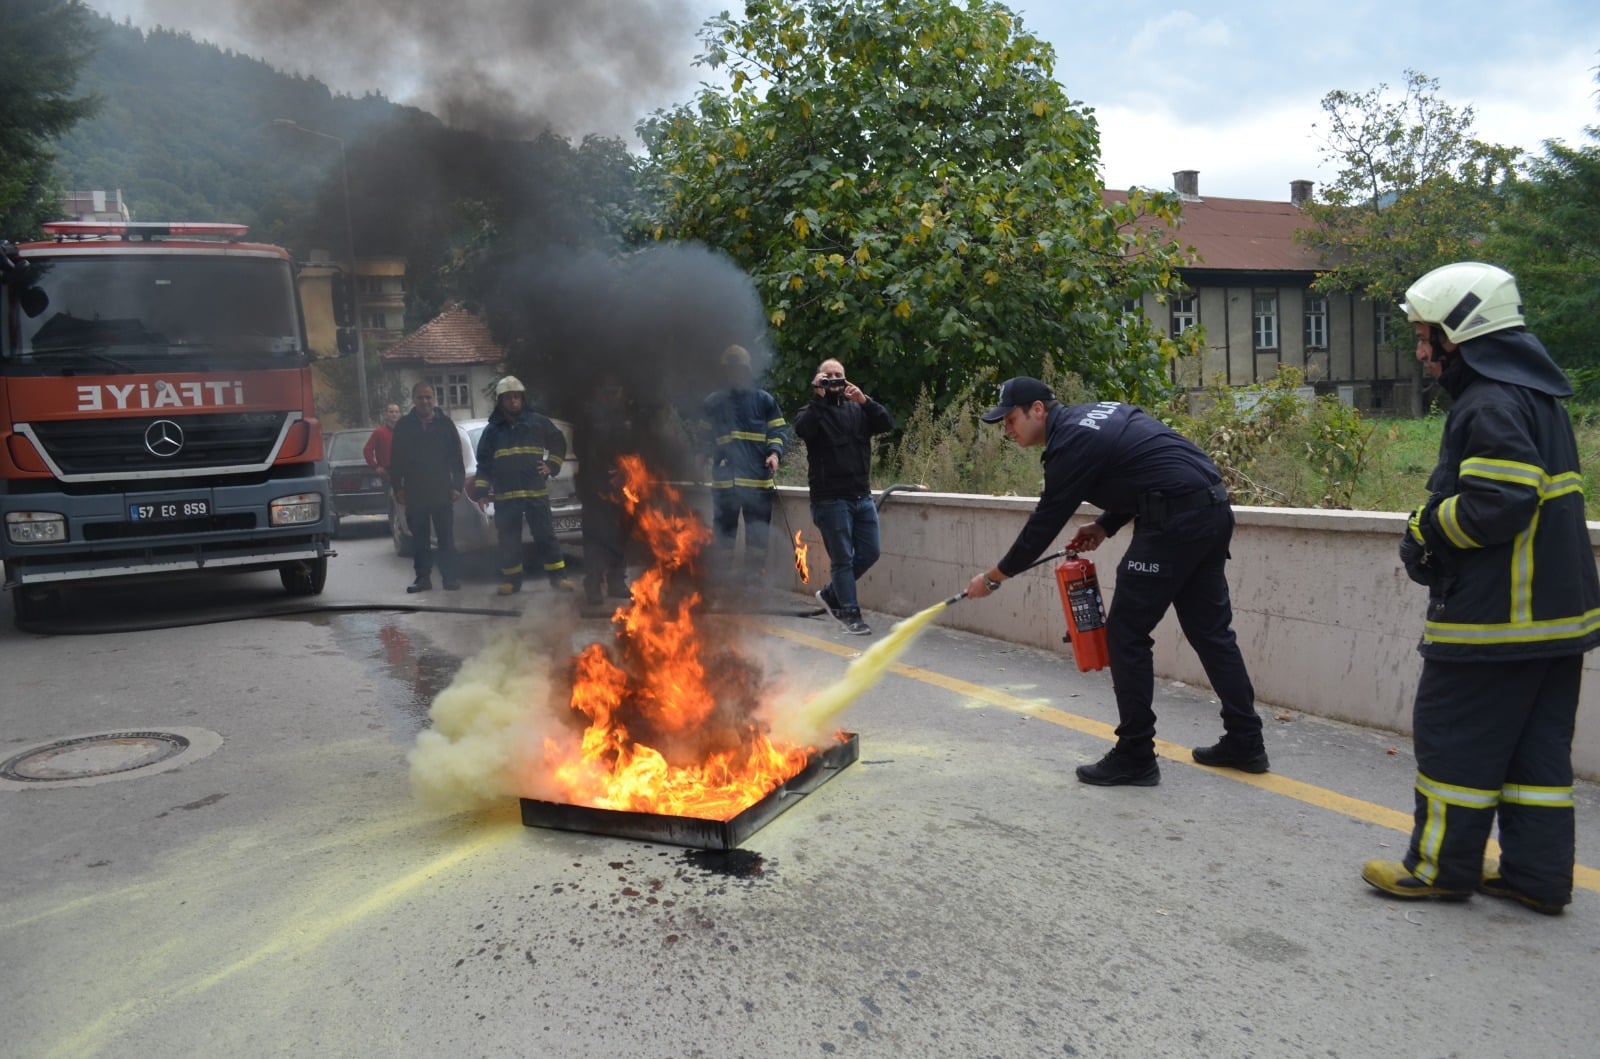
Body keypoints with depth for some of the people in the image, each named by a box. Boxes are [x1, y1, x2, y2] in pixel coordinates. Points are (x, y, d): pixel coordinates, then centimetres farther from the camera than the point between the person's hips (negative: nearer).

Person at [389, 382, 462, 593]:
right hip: (415, 492, 1)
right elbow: (395, 460, 8)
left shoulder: (445, 424, 4)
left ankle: (449, 576, 5)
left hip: (442, 491, -1)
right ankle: (422, 577, 10)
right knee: (419, 539, 5)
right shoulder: (403, 426, 7)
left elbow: (456, 457, 4)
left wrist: (457, 485, -2)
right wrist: (397, 487, 2)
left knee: (446, 537, 1)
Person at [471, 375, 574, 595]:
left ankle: (558, 576, 4)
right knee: (508, 541, 4)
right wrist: (481, 490, 0)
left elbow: (559, 443, 17)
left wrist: (551, 466, 6)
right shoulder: (492, 430, 7)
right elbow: (483, 463, 8)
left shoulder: (538, 422, 4)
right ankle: (511, 579, 14)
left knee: (546, 536, 0)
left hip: (536, 491, -1)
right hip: (505, 495, 1)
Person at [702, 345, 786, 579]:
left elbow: (777, 430, 4)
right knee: (723, 534, 7)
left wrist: (775, 452, -15)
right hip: (724, 480, 1)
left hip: (758, 481, -1)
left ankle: (754, 580, 13)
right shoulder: (713, 403, 11)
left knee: (757, 536, 4)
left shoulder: (764, 400, 8)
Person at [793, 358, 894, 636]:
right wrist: (818, 397, -18)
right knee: (842, 558, -2)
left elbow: (887, 424, -1)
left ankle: (831, 594, 25)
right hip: (831, 499, -5)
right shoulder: (812, 411, 3)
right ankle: (851, 614, 6)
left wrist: (864, 400, -14)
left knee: (869, 553, 7)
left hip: (862, 496, 5)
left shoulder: (857, 409, 15)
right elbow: (802, 430, -20)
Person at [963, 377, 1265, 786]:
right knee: (1210, 629, 16)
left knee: (1126, 634, -2)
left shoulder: (1071, 443, -10)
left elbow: (1045, 523, -6)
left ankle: (1135, 757, 4)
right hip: (1213, 509, 10)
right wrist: (1105, 526, 14)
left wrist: (993, 577, 4)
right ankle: (1245, 742, 23)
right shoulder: (1093, 415, 17)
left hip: (1177, 520, -10)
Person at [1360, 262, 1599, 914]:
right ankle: (1537, 874, 21)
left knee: (1454, 737, 2)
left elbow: (1495, 504, -26)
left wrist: (1426, 530, -9)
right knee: (1537, 746, 13)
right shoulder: (1535, 394, 15)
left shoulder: (1493, 404, -17)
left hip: (1495, 614, -10)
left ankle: (1442, 867, 12)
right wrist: (1432, 533, 8)